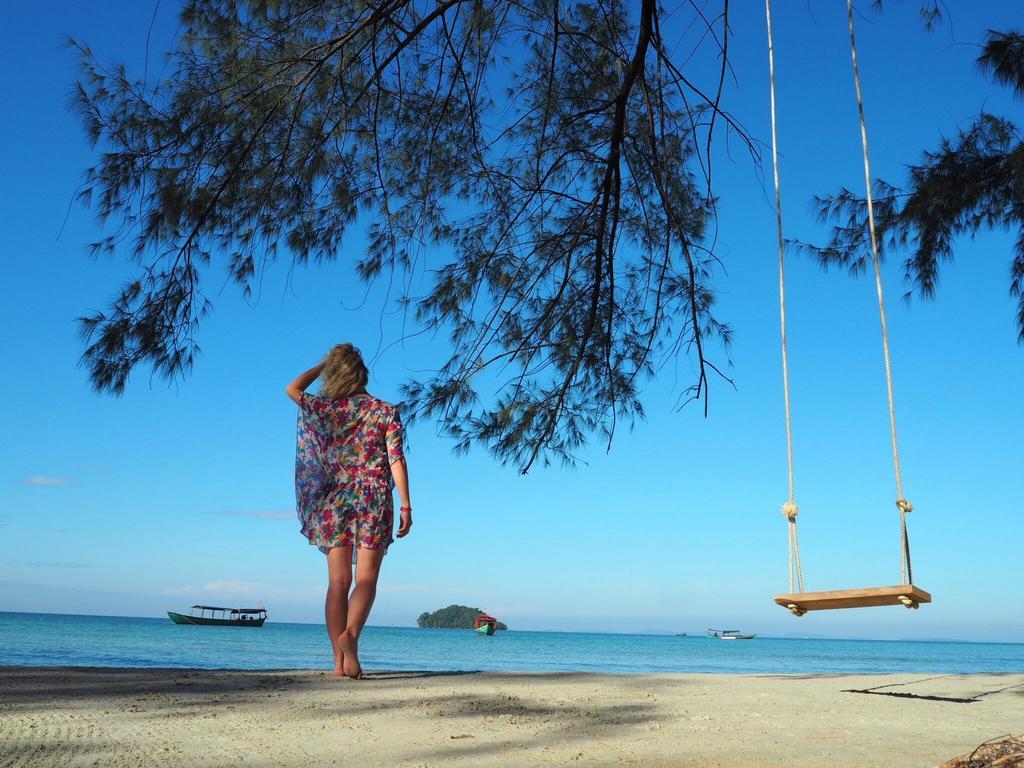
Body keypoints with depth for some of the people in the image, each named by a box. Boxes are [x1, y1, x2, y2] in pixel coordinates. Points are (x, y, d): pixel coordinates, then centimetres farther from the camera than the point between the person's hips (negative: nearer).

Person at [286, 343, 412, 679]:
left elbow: (293, 389, 22)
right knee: (366, 578, -1)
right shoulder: (386, 412, 2)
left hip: (334, 500, 2)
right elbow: (396, 460, -5)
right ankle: (350, 633, -26)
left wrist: (327, 363, 23)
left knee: (338, 581, 3)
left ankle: (339, 660, -1)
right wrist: (406, 506, -5)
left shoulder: (327, 409, 5)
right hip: (374, 499, -1)